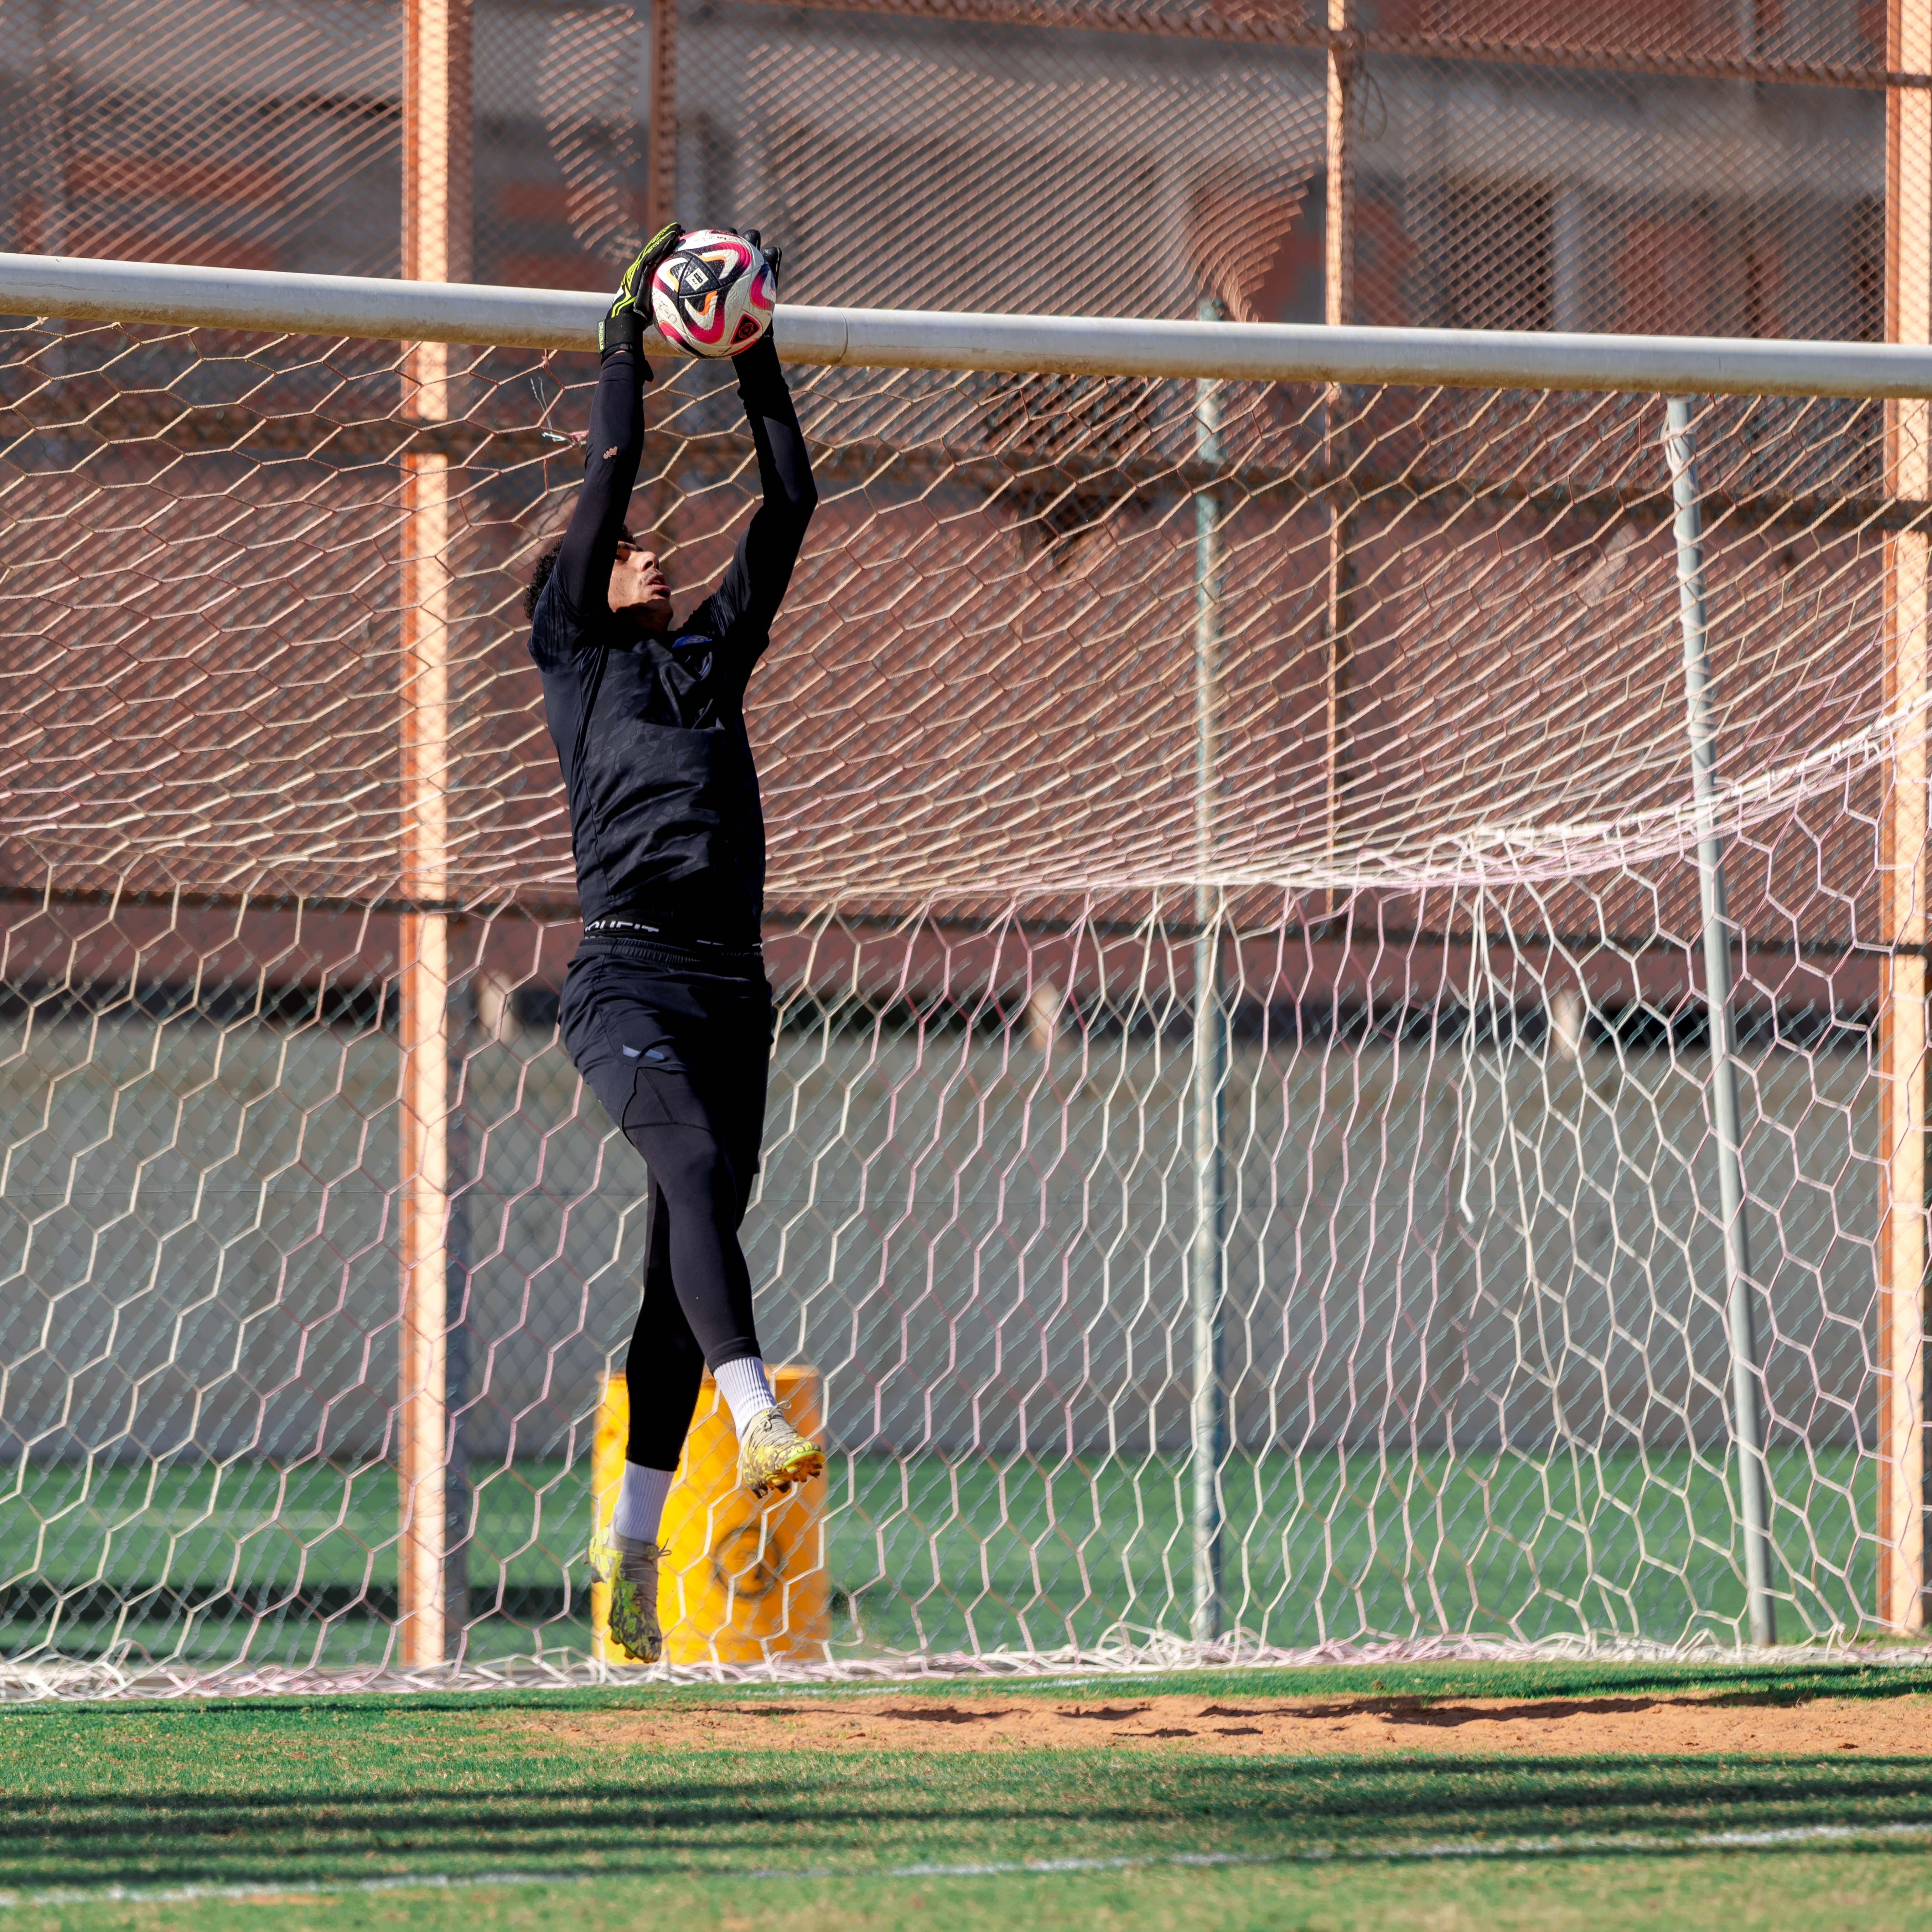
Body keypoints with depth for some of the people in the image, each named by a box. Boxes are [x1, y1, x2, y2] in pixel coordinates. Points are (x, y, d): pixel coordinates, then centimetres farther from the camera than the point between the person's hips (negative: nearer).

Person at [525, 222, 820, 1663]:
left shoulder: (715, 653, 24)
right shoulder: (575, 651, 11)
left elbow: (792, 503, 21)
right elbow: (610, 472, 4)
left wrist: (756, 355, 19)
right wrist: (629, 331, 9)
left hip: (733, 985, 5)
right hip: (626, 972, -5)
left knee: (683, 1267, 3)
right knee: (694, 1163, -31)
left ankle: (632, 1551, 7)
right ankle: (757, 1421, -46)